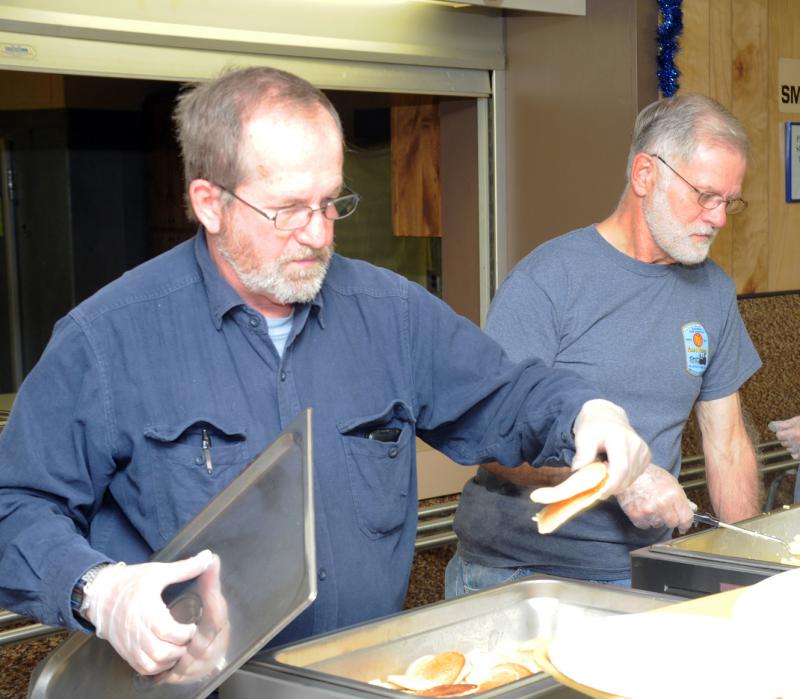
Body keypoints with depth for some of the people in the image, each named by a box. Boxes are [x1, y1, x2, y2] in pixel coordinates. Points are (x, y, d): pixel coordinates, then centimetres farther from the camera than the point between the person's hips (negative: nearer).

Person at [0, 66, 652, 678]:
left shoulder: (391, 311, 7)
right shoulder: (107, 339, -6)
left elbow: (506, 394, 18)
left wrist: (588, 412, -3)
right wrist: (98, 591, -23)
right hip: (197, 683, -4)